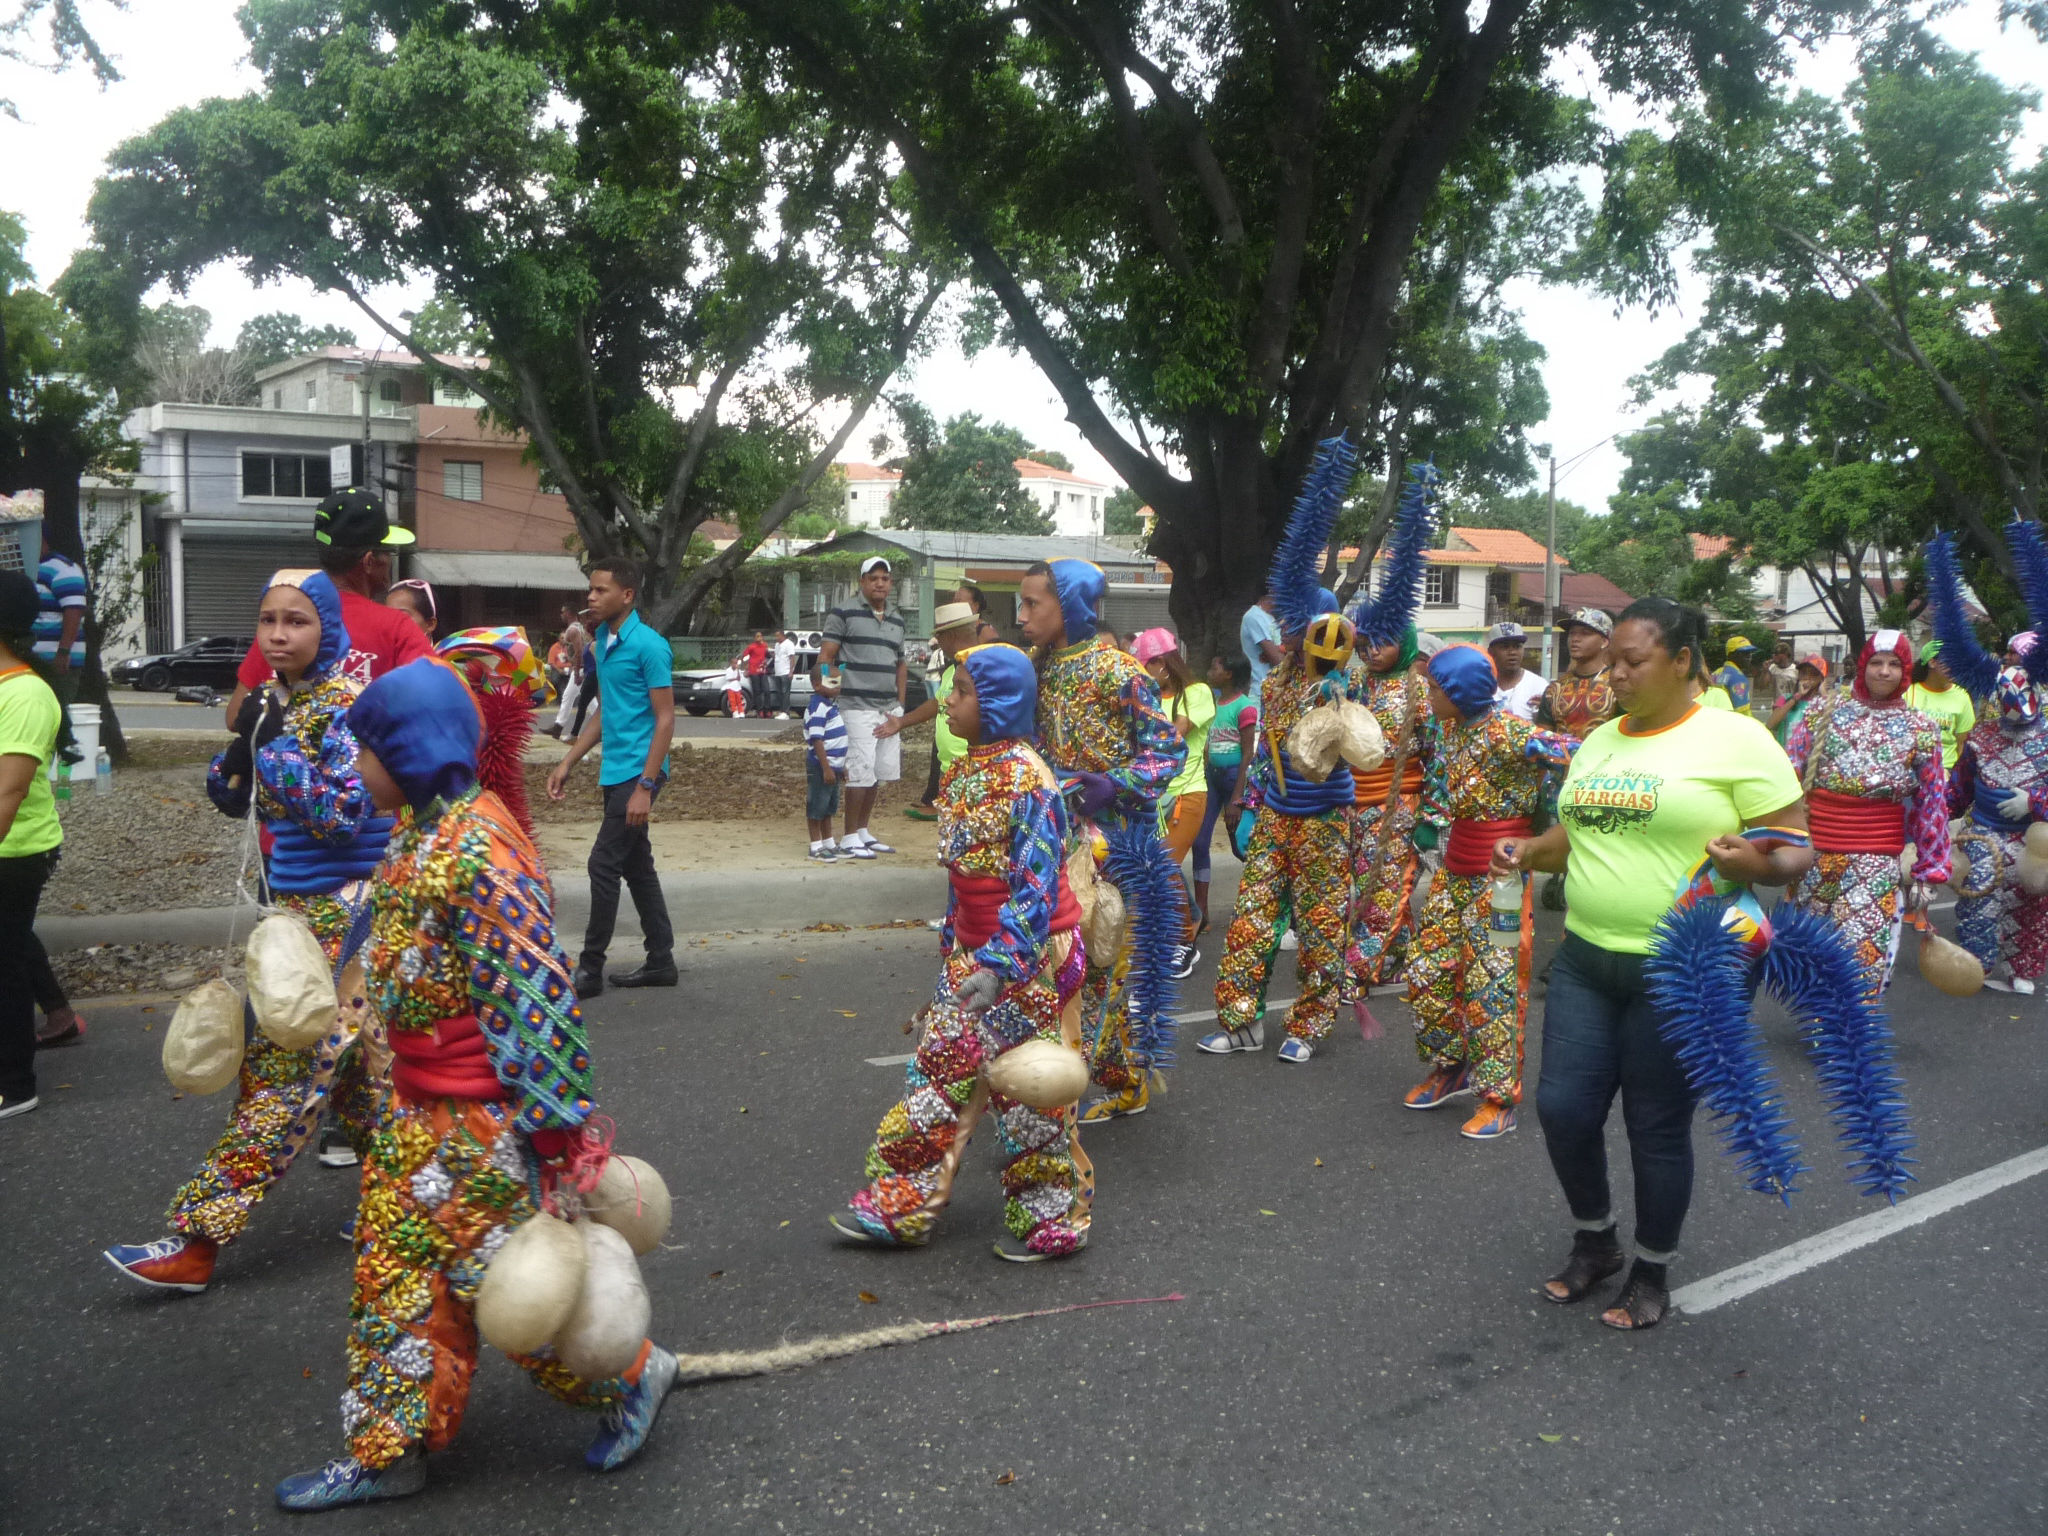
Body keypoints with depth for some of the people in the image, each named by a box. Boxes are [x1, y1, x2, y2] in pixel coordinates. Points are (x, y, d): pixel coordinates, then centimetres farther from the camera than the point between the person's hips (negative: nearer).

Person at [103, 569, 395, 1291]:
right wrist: (242, 744, -5)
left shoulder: (346, 701, -15)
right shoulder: (272, 699, 9)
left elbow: (345, 813, -21)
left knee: (286, 1065, -6)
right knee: (350, 1051, 15)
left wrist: (275, 747, -22)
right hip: (295, 904, 9)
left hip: (342, 907, -9)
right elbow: (235, 798, 14)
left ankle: (200, 1236, -3)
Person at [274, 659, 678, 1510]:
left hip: (481, 1121, -9)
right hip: (419, 1111, 9)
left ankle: (631, 1376, 24)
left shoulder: (479, 849, -23)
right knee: (394, 1272, 14)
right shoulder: (417, 832, 7)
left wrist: (553, 1120, -22)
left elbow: (536, 991, -24)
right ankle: (390, 1448, 28)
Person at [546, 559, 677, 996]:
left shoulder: (648, 645, -14)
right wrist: (568, 762, 15)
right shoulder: (601, 642, 12)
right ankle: (660, 961, 21)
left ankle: (590, 969, 2)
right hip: (614, 772, 9)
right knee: (637, 866, 12)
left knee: (604, 864, -7)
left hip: (637, 772, -9)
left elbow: (665, 719, -16)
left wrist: (645, 787, -20)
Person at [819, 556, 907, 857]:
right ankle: (850, 837, 3)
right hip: (857, 708, -7)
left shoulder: (896, 620, 17)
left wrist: (900, 703, 16)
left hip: (889, 709, 7)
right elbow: (825, 657, -6)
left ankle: (863, 830, 22)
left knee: (881, 774, 9)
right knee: (860, 773, -8)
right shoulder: (843, 614, -3)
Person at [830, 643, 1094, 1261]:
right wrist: (954, 948, 20)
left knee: (1027, 1090, 2)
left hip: (1029, 955, -9)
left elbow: (1039, 884, -24)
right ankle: (902, 1206, 22)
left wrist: (1002, 965, -30)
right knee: (940, 1072, 12)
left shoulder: (1027, 779, -20)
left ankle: (1051, 1222, 19)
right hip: (972, 953, 9)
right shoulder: (965, 772, 8)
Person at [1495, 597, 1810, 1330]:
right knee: (1562, 1108, 5)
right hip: (1586, 960, 6)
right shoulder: (1599, 740, 10)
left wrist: (1757, 864, -30)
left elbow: (1798, 850, -9)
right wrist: (1528, 852, 2)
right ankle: (1594, 1242, 31)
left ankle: (1653, 1273, 29)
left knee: (1657, 1129, 6)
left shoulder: (1737, 740, -10)